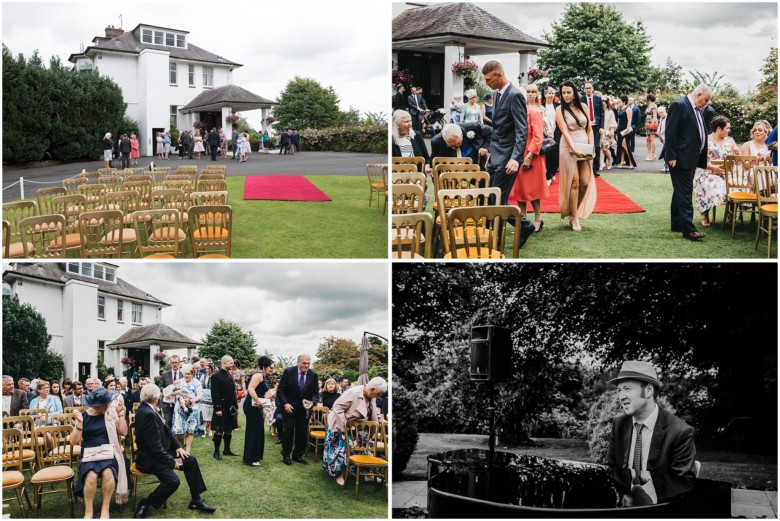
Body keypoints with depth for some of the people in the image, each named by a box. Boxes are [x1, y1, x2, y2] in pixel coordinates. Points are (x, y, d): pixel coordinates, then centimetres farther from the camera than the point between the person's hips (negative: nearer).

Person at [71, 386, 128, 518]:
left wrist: (120, 413, -5)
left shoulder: (110, 412, 6)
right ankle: (88, 511, -21)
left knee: (108, 473, -34)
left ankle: (105, 508, -20)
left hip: (107, 452, 0)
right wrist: (79, 424, -14)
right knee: (91, 475, -33)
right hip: (88, 454, 0)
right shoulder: (83, 416, 4)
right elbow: (74, 441, 0)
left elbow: (123, 432, 0)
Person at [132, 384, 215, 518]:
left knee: (191, 460, 7)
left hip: (160, 452, 11)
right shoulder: (148, 414, -26)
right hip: (149, 458, -11)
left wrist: (178, 447, 0)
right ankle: (144, 505, -10)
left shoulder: (147, 409, 4)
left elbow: (165, 429, 10)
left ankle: (196, 500, 13)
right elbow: (155, 445, -26)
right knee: (173, 481, -27)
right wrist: (171, 461, -19)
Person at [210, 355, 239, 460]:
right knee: (219, 431, -1)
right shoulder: (216, 376, -12)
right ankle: (216, 452, 7)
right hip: (222, 408, -7)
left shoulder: (230, 375, 11)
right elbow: (215, 394, -15)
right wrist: (217, 409, -19)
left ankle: (227, 450, 23)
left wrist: (236, 406, 15)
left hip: (231, 408, 7)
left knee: (229, 430, 13)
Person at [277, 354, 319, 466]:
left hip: (304, 408, 3)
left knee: (302, 432, 4)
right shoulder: (288, 371, -9)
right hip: (289, 406, -3)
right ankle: (286, 455, 12)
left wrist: (312, 402, -13)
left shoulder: (313, 375, -1)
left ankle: (298, 455, 18)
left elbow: (315, 393, 6)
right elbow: (280, 390, -6)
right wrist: (285, 404, -16)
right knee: (289, 430, -3)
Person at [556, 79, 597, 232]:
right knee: (574, 183, -4)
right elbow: (564, 131, -12)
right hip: (569, 149, -4)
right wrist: (574, 149, -24)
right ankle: (573, 217, 4)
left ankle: (576, 211, 17)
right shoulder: (560, 110, -2)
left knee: (585, 182, -1)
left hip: (585, 149, 4)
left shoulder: (582, 107, 9)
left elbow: (589, 129, 11)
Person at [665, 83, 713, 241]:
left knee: (681, 192, 15)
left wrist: (703, 160, 15)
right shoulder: (679, 105, -13)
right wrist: (671, 156, -21)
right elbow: (671, 132, -17)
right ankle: (688, 229, -11)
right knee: (685, 193, -10)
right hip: (680, 159, -9)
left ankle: (677, 224, 23)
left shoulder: (697, 110, 14)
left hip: (691, 159, 9)